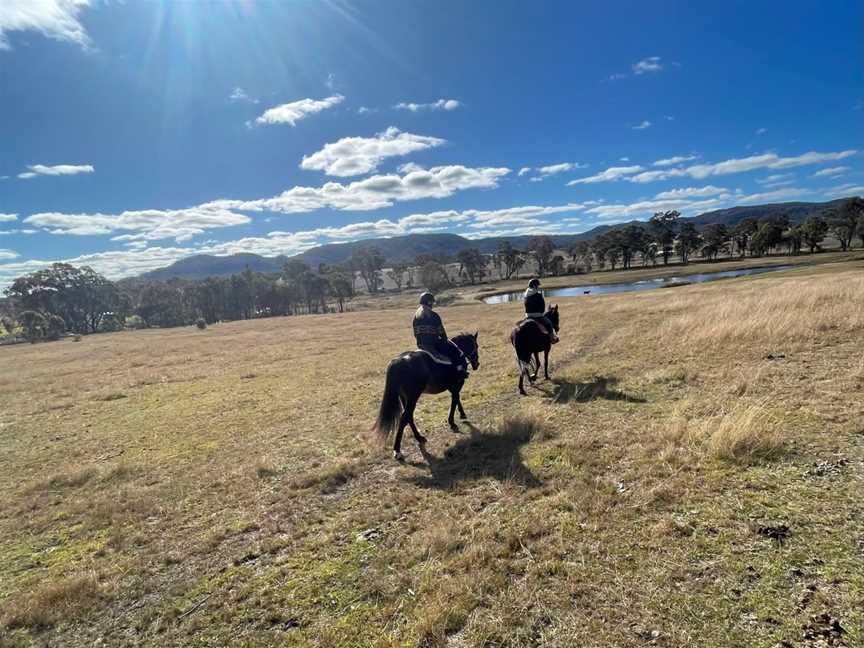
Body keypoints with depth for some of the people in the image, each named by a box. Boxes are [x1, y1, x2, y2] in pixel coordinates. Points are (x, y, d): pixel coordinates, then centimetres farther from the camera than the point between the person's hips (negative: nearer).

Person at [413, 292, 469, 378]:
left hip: (421, 345, 7)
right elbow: (441, 332, -10)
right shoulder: (434, 316, -14)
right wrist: (446, 341, 8)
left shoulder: (416, 316, 4)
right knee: (456, 351, 6)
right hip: (434, 343, -7)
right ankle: (461, 369, -2)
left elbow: (415, 334, 9)